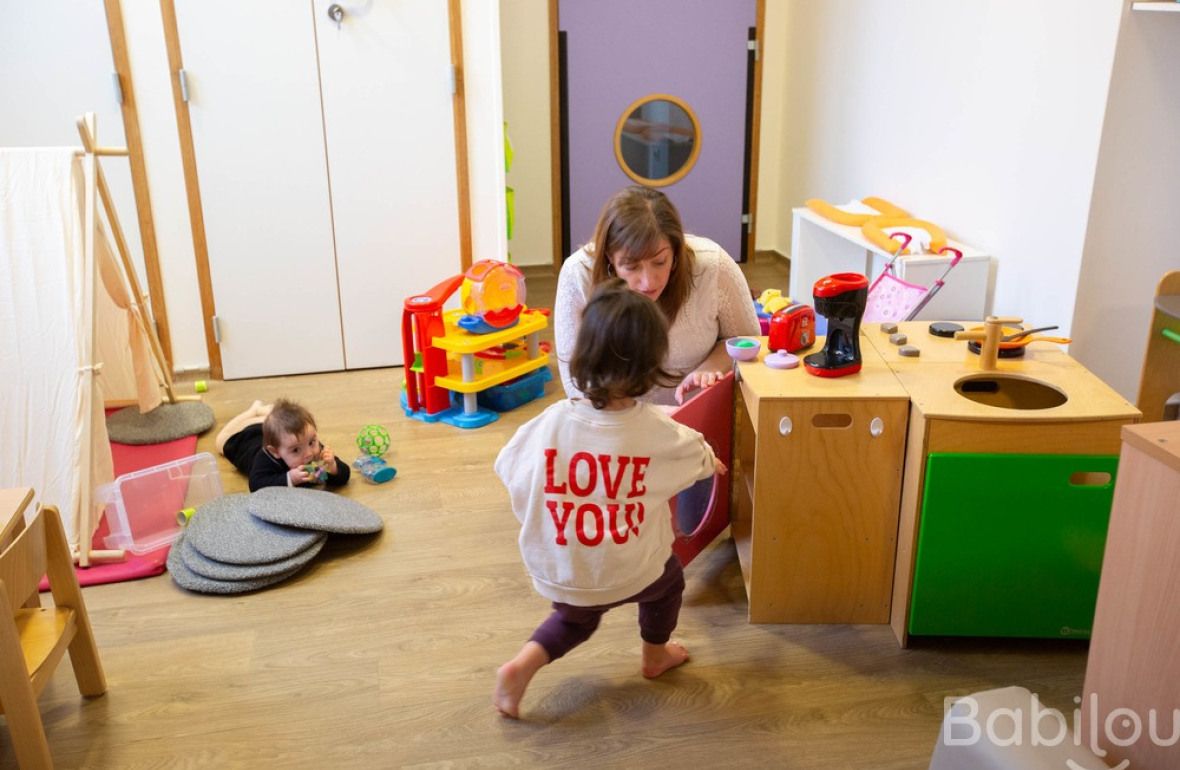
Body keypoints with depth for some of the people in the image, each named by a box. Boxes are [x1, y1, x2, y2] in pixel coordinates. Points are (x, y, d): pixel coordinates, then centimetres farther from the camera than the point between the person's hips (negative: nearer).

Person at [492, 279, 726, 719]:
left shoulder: (551, 423, -18)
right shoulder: (660, 431, -17)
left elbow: (508, 469, -3)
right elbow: (701, 458, 4)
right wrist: (712, 463, 29)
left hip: (556, 575, 2)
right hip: (630, 575, -1)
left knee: (574, 618, 34)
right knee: (668, 576, 33)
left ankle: (522, 666, 15)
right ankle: (655, 655, 51)